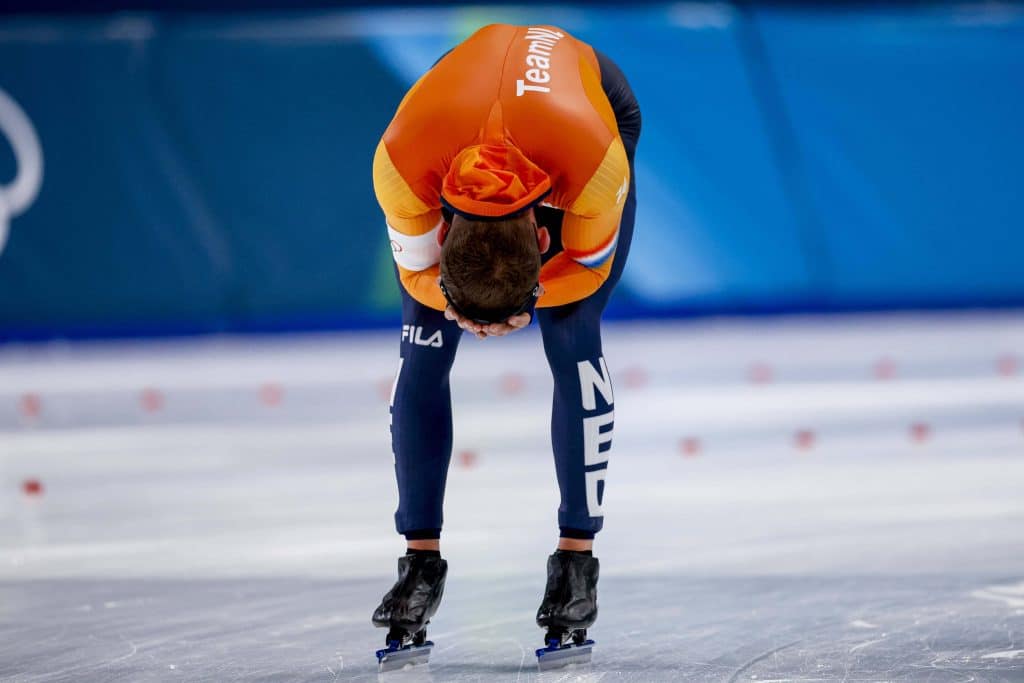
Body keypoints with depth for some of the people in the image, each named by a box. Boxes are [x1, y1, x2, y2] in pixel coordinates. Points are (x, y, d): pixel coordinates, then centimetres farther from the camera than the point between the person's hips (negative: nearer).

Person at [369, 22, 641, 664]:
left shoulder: (595, 160, -45)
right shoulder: (402, 160, -42)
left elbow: (590, 264, -22)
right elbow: (417, 268, -21)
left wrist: (531, 298, -40)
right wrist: (458, 303, -43)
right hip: (460, 121, 2)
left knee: (573, 342, -15)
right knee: (424, 353, -9)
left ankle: (578, 558, -5)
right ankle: (422, 562, 0)